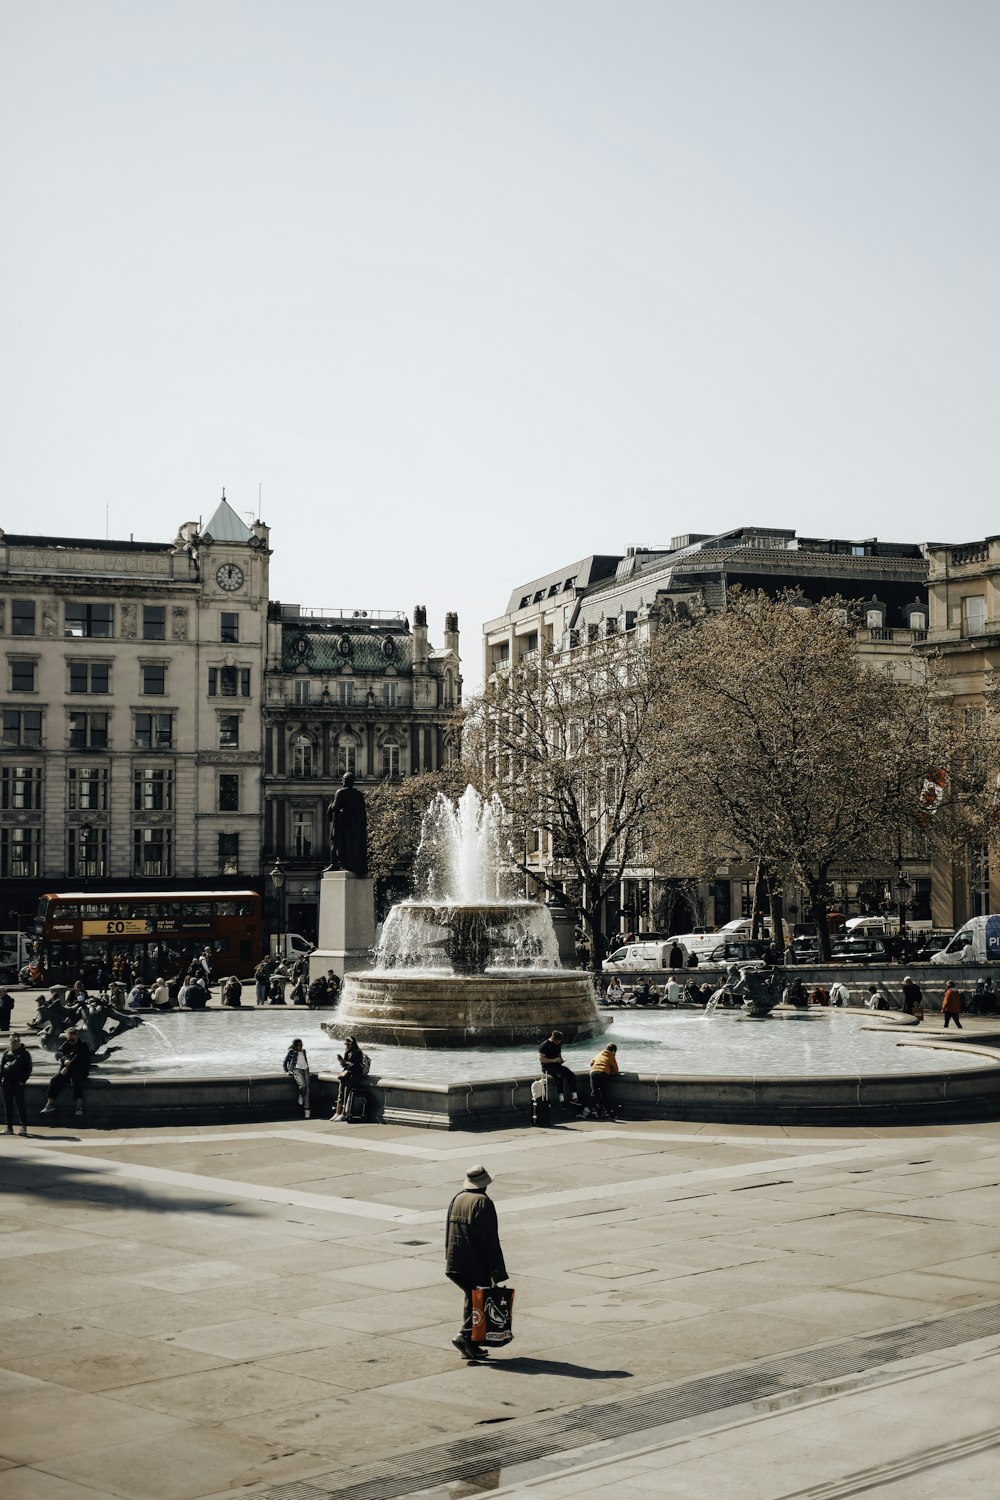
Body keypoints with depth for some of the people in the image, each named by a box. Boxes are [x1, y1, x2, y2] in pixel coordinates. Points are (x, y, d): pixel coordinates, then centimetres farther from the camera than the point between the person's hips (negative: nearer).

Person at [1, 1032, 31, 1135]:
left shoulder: (24, 1053, 1)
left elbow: (28, 1069, 0)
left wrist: (22, 1081, -9)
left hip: (18, 1084, -5)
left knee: (20, 1105, -6)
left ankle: (24, 1126, -4)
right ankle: (9, 1127, 11)